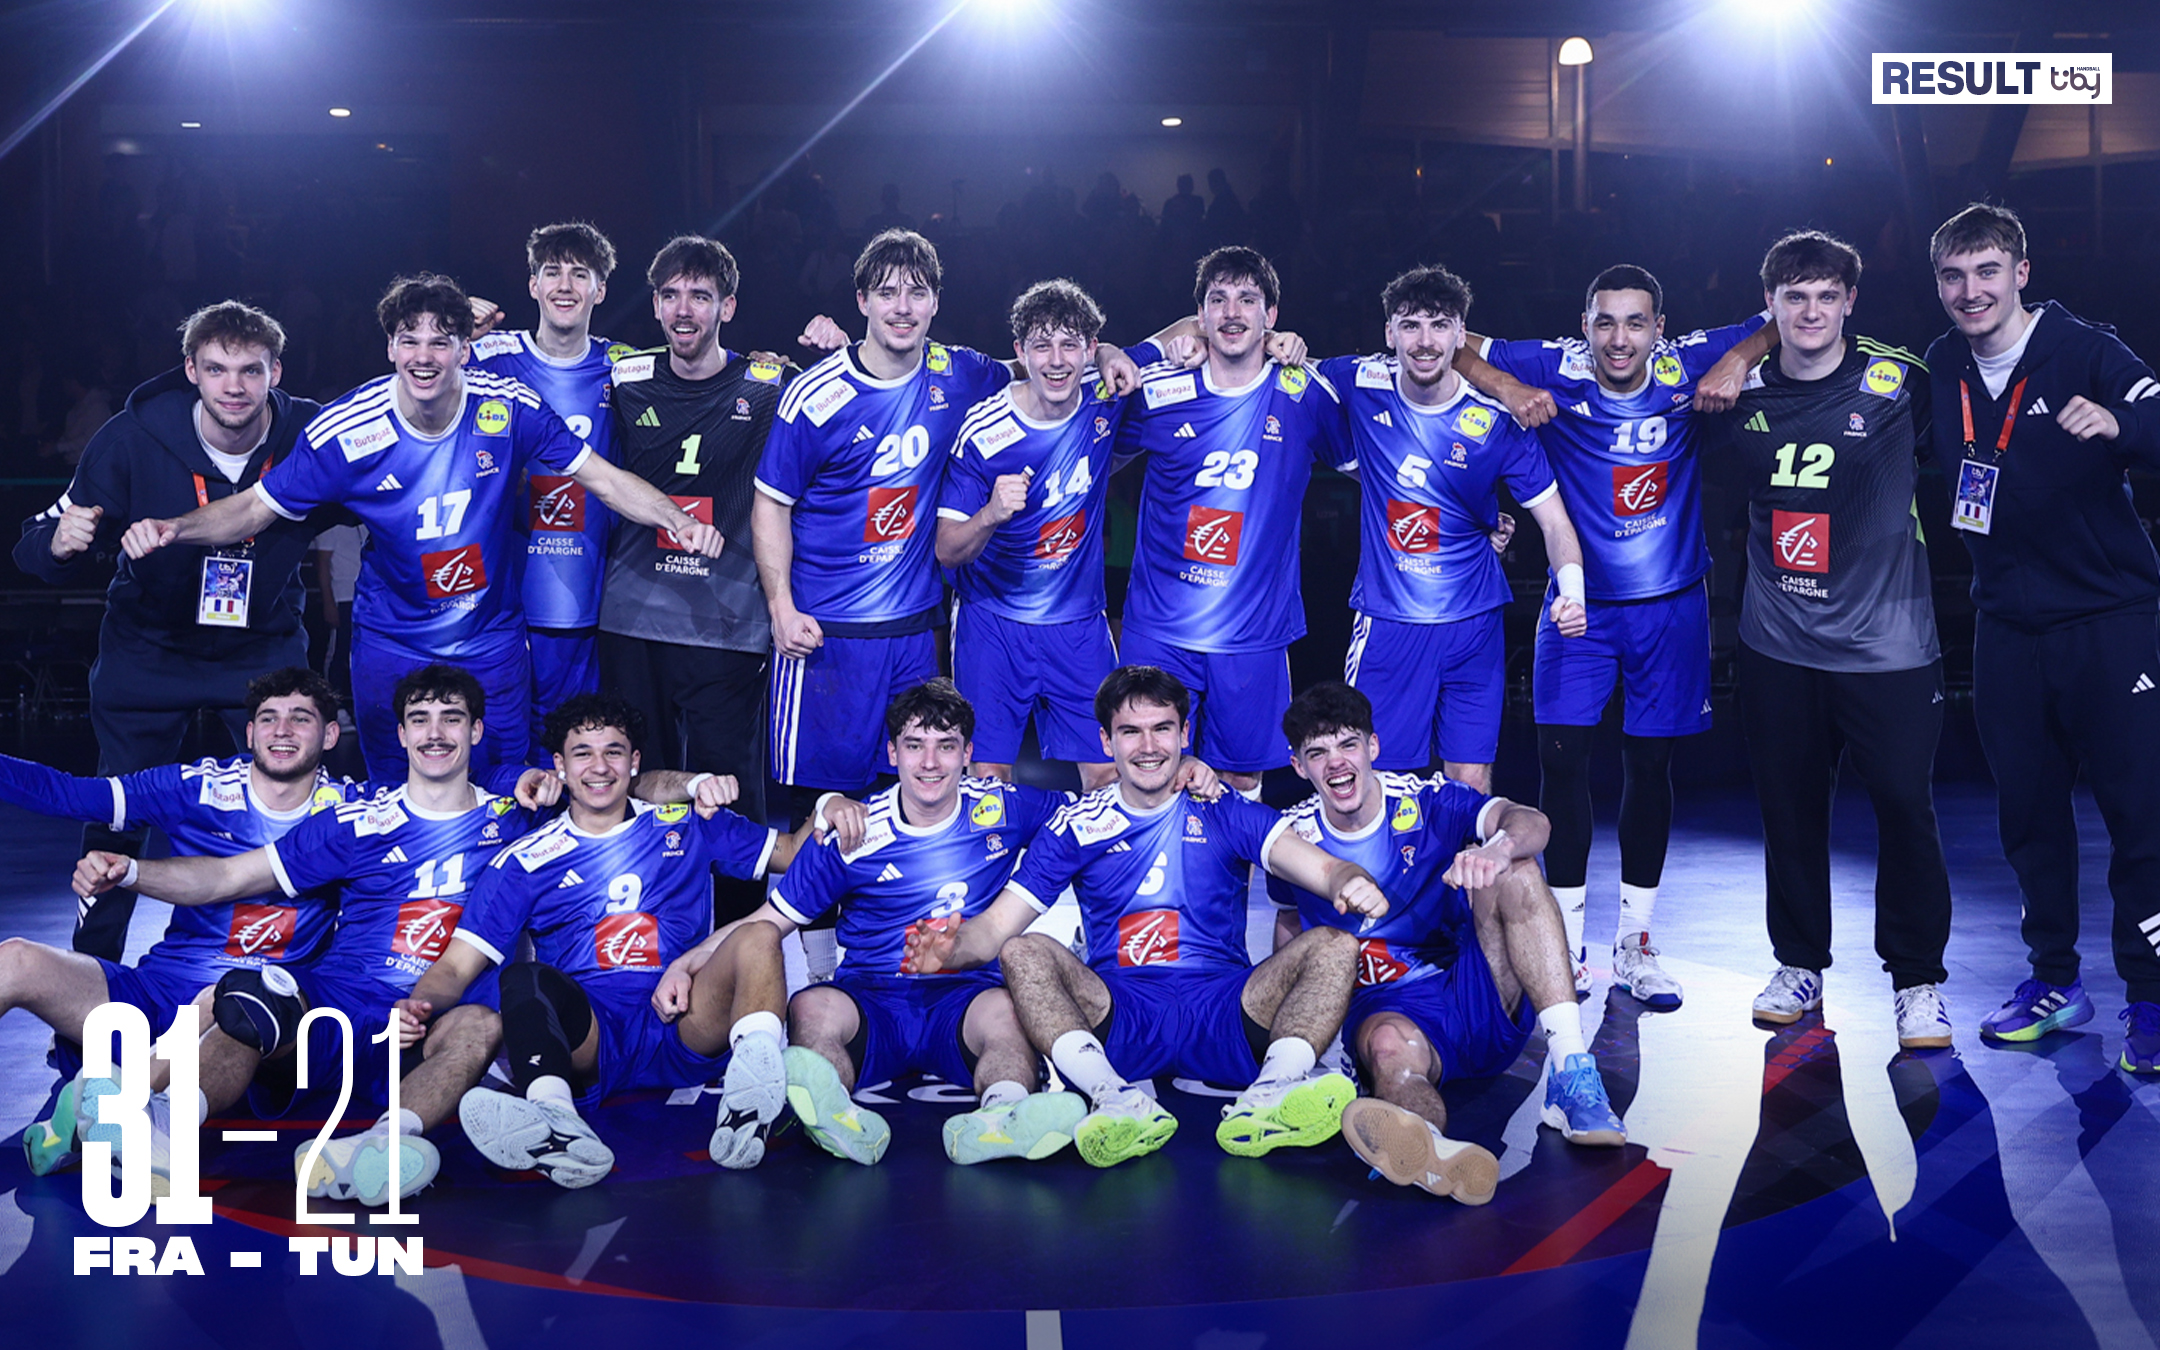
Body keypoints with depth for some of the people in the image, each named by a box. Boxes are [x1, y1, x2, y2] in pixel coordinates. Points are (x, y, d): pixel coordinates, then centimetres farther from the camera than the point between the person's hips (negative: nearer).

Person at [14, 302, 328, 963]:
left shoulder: (313, 434, -18)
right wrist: (57, 543, -40)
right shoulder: (135, 438, -19)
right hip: (149, 649, 0)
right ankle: (91, 967, 24)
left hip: (265, 649, 0)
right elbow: (40, 546, -14)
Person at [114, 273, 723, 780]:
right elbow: (254, 508, -7)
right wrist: (172, 528, -24)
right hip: (392, 646, -1)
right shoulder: (346, 433, -16)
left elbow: (604, 479, -9)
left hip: (492, 640, 1)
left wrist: (678, 520, -25)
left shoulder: (509, 408, -14)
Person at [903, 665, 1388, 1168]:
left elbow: (1322, 867, -5)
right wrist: (953, 947, -19)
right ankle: (1117, 1099, -45)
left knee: (1335, 946, -21)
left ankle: (1273, 1091, -45)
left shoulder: (1227, 814, 10)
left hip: (1223, 1016, 0)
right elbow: (997, 926, 6)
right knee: (1022, 953, -24)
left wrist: (1351, 882, -30)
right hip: (1116, 1018, 0)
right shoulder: (1077, 826, 12)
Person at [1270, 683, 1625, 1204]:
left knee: (1513, 869, -25)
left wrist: (1498, 847, -46)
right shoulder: (1295, 837, 2)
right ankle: (1430, 1149, -76)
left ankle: (1571, 1075, -35)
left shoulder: (1426, 800, -5)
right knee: (1390, 1046, -38)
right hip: (1387, 1008, 0)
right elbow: (1290, 921, 22)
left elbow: (1531, 823, -23)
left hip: (1487, 1005, 0)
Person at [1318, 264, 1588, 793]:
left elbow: (1554, 520, -5)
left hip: (1472, 626, 0)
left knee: (1471, 784, 1)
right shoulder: (1361, 387, -4)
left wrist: (1572, 589, -24)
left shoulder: (1495, 422, -8)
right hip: (1386, 624, 0)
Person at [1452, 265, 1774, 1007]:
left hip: (1669, 605, 1)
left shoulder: (1687, 366, -7)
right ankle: (1567, 946, 7)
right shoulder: (1555, 369, -9)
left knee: (1651, 764, 7)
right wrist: (1505, 388, -22)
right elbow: (1452, 346, -5)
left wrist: (1742, 357, -19)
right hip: (1579, 602, -1)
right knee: (1561, 756, -6)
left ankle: (1634, 945, 20)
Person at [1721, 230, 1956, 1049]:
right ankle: (1799, 965, 26)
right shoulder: (1743, 395, 3)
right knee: (1789, 809, 10)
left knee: (1905, 808, -1)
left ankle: (1919, 981, 15)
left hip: (1886, 642, -3)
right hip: (1777, 644, 3)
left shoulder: (1900, 385, -5)